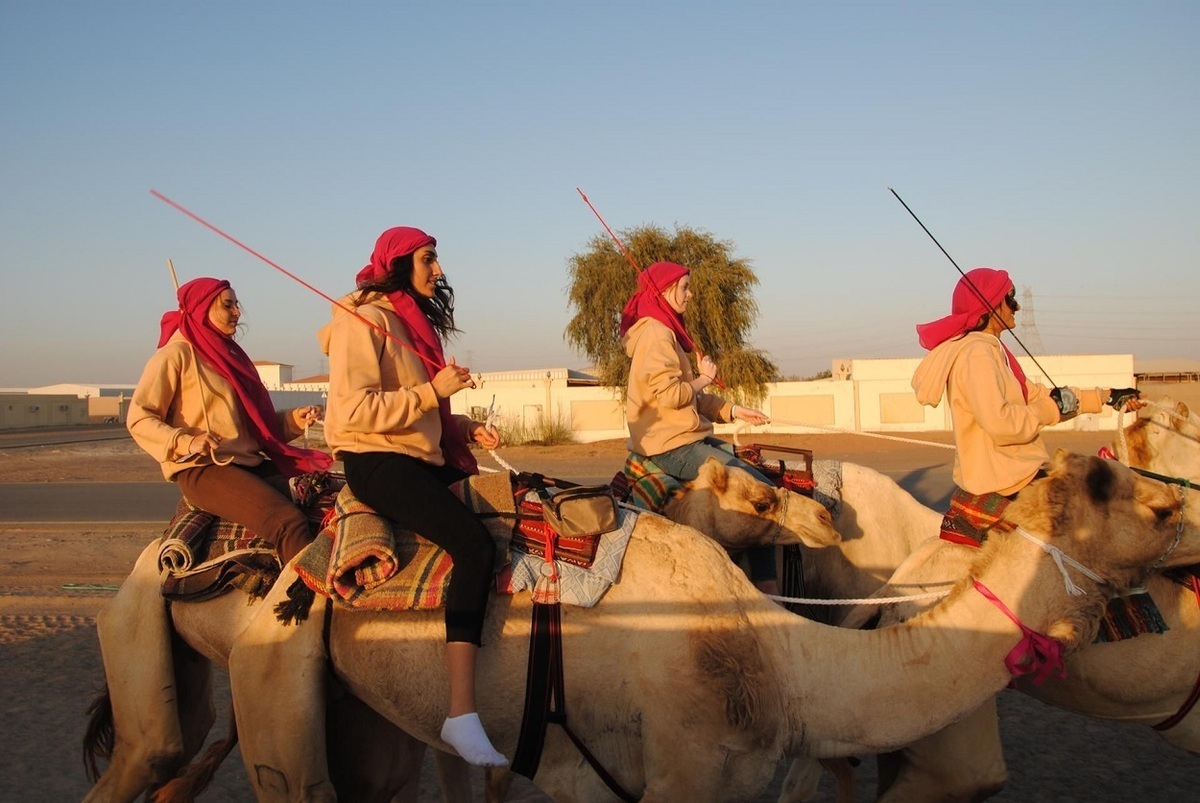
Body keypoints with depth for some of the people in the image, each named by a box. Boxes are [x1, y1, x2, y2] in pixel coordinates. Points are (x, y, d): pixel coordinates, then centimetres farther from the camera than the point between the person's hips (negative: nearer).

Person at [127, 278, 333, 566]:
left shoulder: (229, 355, 22)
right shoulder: (176, 355, 0)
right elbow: (138, 418, -7)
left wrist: (292, 420, 7)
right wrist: (186, 442, -23)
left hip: (250, 464, 8)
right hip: (203, 469, -8)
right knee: (289, 522, -30)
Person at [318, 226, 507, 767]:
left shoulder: (413, 320, 20)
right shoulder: (363, 320, -8)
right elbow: (354, 409, -19)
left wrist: (467, 428, 12)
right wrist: (432, 390, -18)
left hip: (423, 458, 10)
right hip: (377, 461, -10)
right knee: (475, 545, -26)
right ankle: (461, 713, -30)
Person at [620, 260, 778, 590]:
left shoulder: (665, 331, 20)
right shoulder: (655, 333, -12)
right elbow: (669, 394, -22)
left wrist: (733, 410, 12)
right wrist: (703, 379, -4)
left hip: (685, 438, 10)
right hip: (672, 446, -10)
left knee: (760, 474, 6)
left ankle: (765, 578, 2)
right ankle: (766, 585, -9)